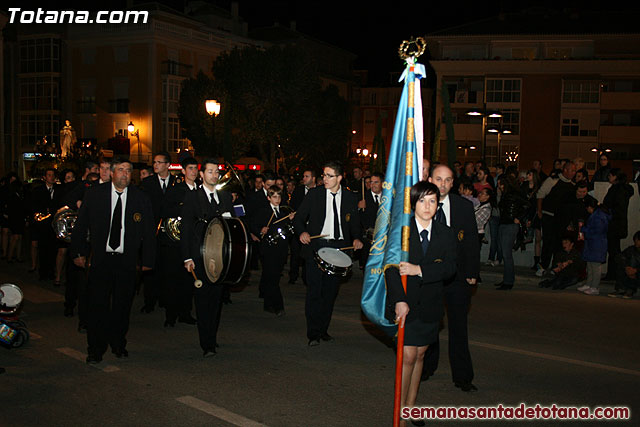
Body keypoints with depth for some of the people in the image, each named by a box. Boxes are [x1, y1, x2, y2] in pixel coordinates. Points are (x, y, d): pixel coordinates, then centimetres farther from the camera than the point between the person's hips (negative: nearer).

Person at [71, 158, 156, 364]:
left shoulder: (141, 198, 2)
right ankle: (95, 349, 14)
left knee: (122, 306, 9)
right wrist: (78, 252, 4)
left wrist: (148, 260, 4)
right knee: (97, 305, 1)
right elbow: (81, 226, 8)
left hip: (127, 261, 1)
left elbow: (148, 231, 6)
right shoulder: (94, 195, 2)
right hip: (100, 259, -1)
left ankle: (118, 344, 27)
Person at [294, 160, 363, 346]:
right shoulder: (314, 194, 2)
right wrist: (302, 232, -15)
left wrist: (356, 239, -7)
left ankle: (323, 329, 21)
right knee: (314, 290, -7)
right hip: (316, 245, -2)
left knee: (331, 290, 8)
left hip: (338, 247, 2)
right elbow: (299, 218, 4)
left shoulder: (351, 198, 6)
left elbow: (355, 224, 13)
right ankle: (313, 334, -1)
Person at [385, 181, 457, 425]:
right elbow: (392, 268, -12)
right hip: (405, 302, -3)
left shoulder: (446, 234, 3)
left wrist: (420, 270, -23)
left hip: (430, 304, 3)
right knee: (408, 355, -6)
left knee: (420, 354, 11)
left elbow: (450, 268, -9)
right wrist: (400, 300, -22)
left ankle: (411, 405, 24)